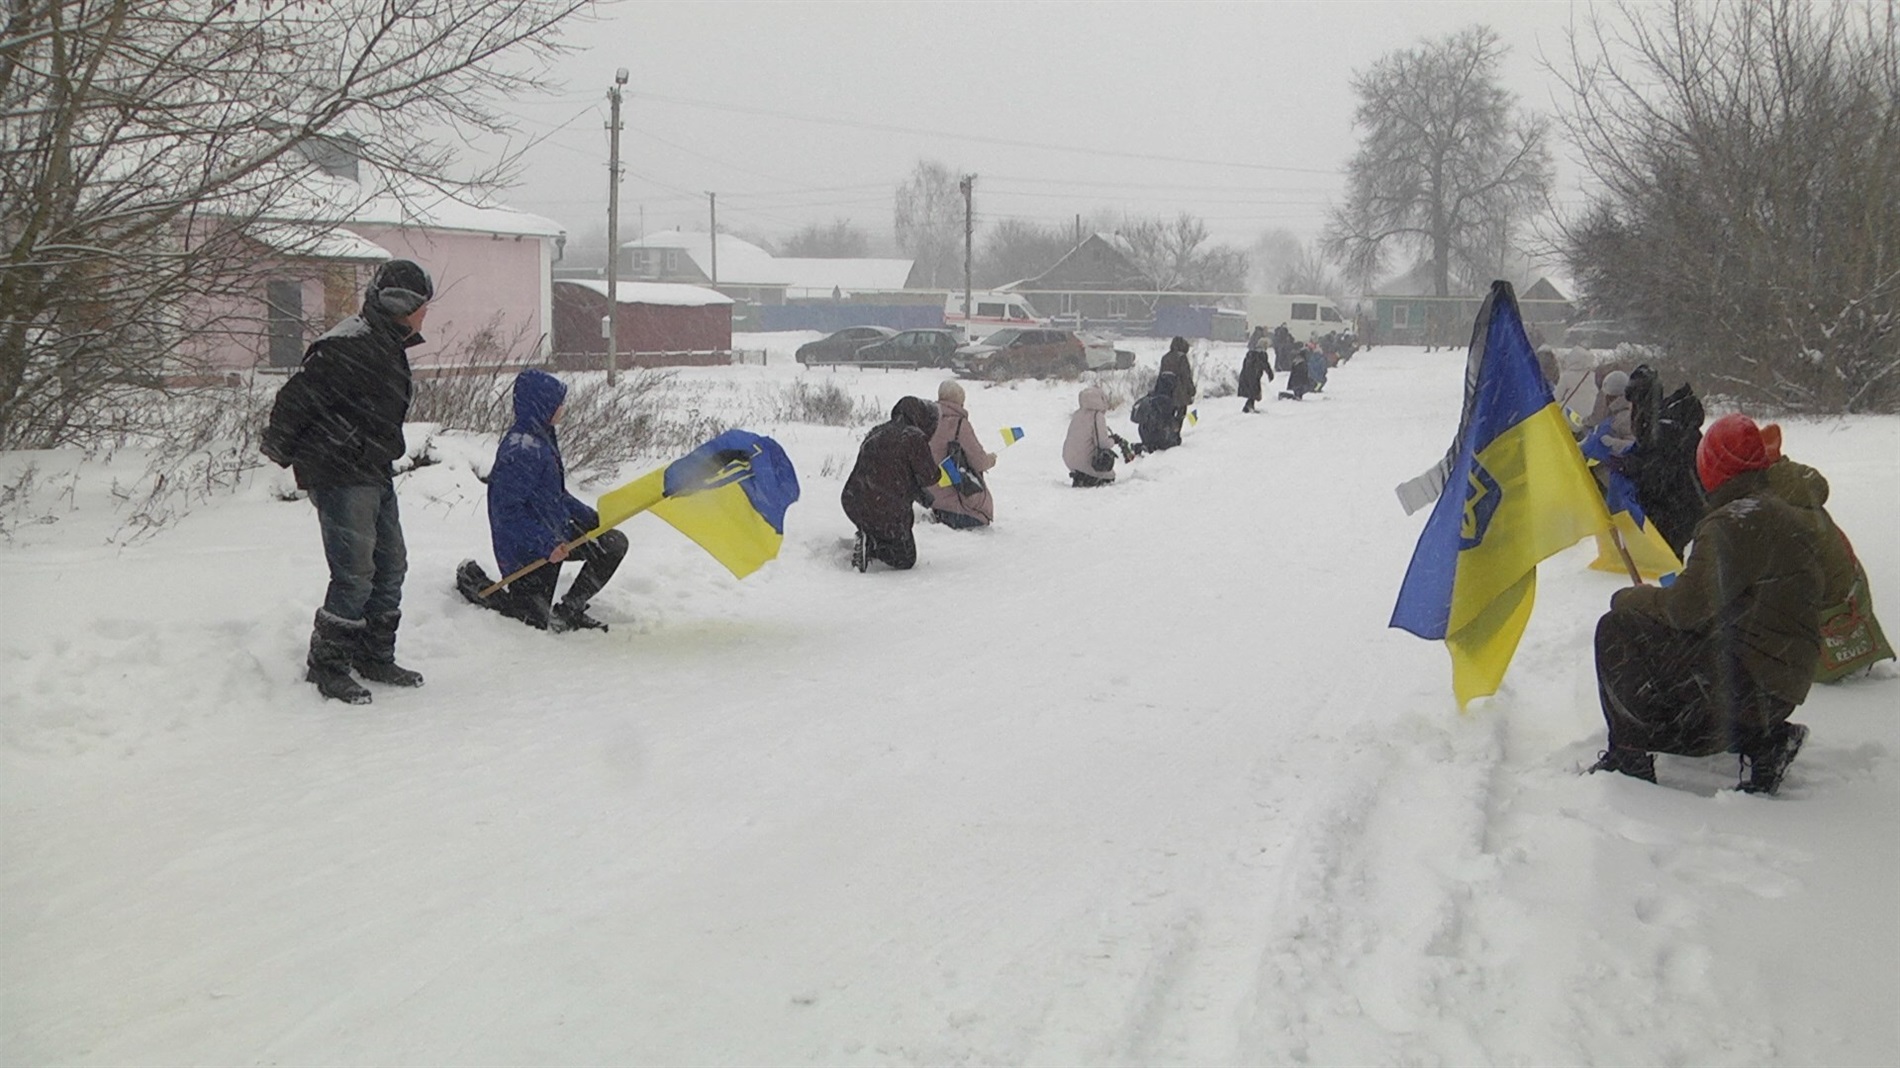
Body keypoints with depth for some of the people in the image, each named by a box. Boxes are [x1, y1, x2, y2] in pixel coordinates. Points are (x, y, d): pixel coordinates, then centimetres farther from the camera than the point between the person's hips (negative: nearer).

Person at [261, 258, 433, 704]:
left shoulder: (389, 349, 13)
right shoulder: (350, 347, -20)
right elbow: (297, 396, -18)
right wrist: (278, 448, -7)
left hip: (374, 475, 10)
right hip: (341, 478, -10)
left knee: (390, 566, 13)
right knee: (354, 575, -8)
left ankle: (375, 657, 25)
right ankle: (325, 666, 4)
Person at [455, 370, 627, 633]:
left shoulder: (543, 437, 5)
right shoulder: (522, 451, -26)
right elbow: (505, 509, -29)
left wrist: (592, 517, 11)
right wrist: (547, 544, -30)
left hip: (554, 533, 9)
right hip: (528, 549, -9)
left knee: (614, 543, 4)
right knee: (535, 620, -1)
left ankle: (569, 611, 9)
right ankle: (473, 584, 19)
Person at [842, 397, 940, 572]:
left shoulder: (876, 432, 16)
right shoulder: (915, 437, -8)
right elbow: (928, 478, -7)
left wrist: (919, 494, 25)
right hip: (887, 510, -7)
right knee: (905, 560, 8)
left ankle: (867, 540, 5)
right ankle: (870, 547, -14)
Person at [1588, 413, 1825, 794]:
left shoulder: (1734, 521, -14)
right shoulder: (1787, 517, 17)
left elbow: (1688, 608, -19)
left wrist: (1629, 599, 0)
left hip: (1740, 675, -9)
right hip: (1781, 689, 9)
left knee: (1616, 630, -4)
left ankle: (1630, 755, -6)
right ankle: (1760, 741, 10)